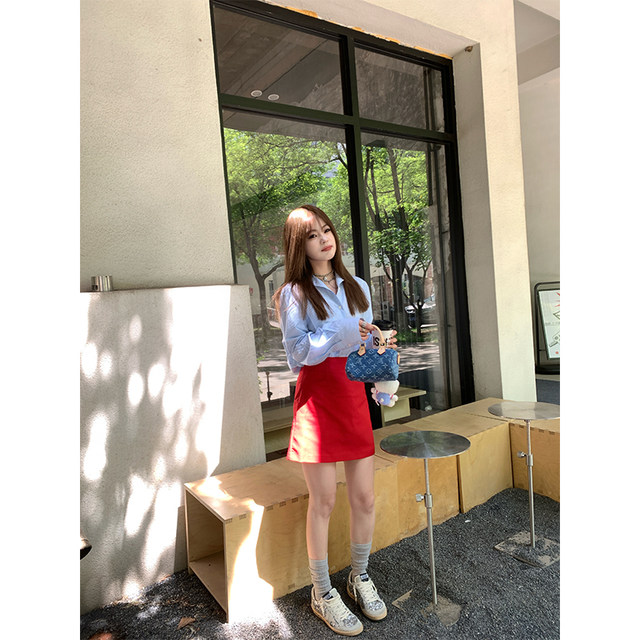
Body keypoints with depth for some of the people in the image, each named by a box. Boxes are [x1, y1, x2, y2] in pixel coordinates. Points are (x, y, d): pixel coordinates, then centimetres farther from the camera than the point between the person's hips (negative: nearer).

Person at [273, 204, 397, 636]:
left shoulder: (357, 287, 13)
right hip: (317, 395, -4)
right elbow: (297, 351, -11)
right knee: (324, 500, 4)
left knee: (365, 498, 10)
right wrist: (343, 335, -19)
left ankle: (360, 576, 36)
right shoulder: (294, 293, -3)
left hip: (354, 394, 5)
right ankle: (322, 592, 26)